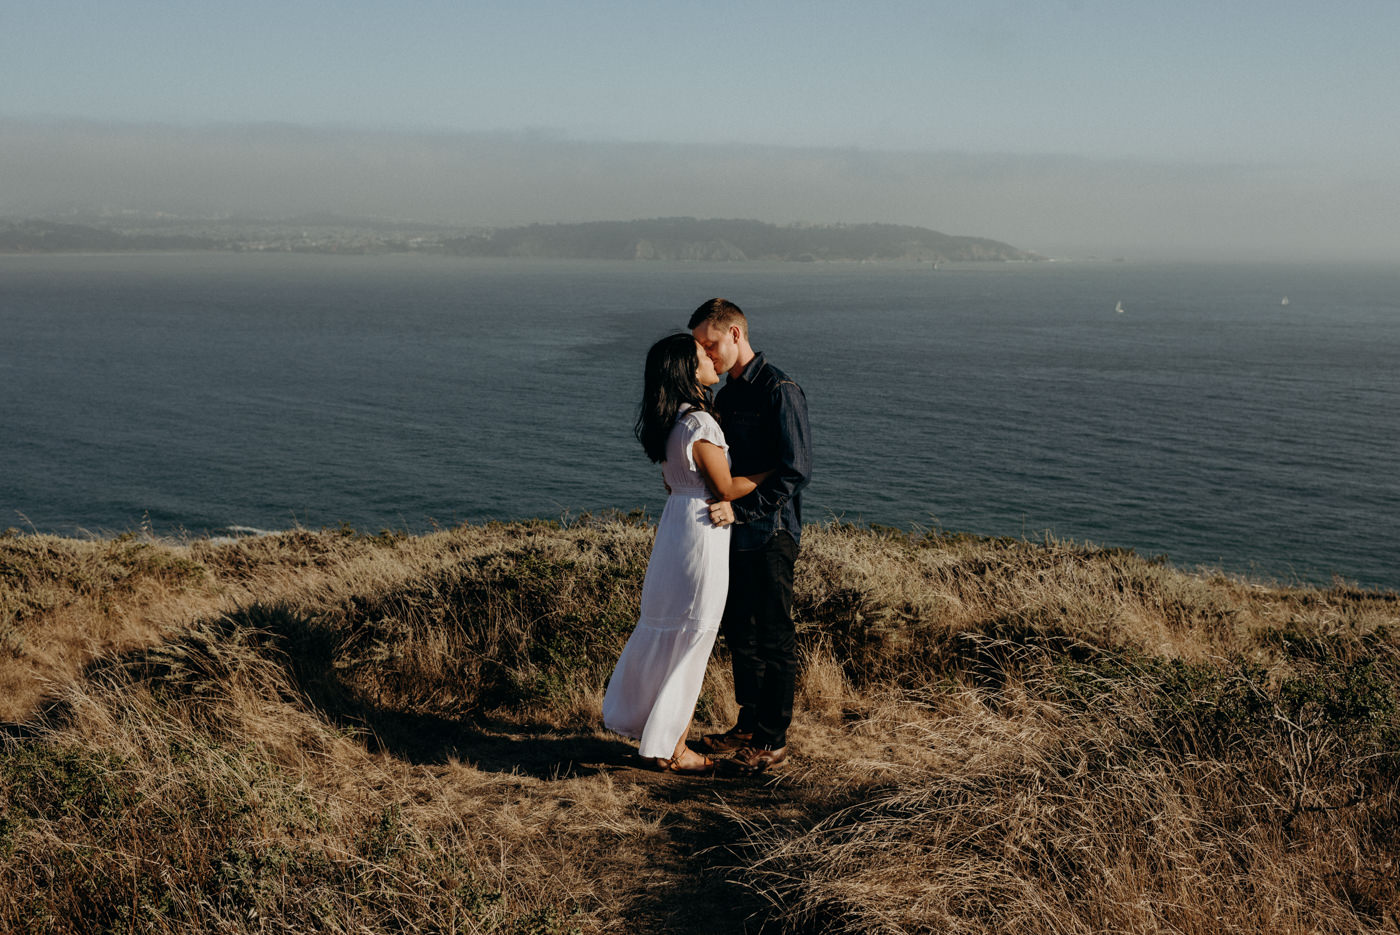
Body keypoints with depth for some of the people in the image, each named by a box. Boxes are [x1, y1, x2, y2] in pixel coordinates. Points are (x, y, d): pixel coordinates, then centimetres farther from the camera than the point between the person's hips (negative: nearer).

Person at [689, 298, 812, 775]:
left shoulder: (780, 391, -14)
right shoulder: (726, 395, 14)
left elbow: (796, 471, -19)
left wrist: (740, 509, -23)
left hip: (770, 534, -9)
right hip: (736, 534, 9)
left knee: (773, 639, 1)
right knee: (739, 633, 16)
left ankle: (772, 741, 10)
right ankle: (749, 725, 29)